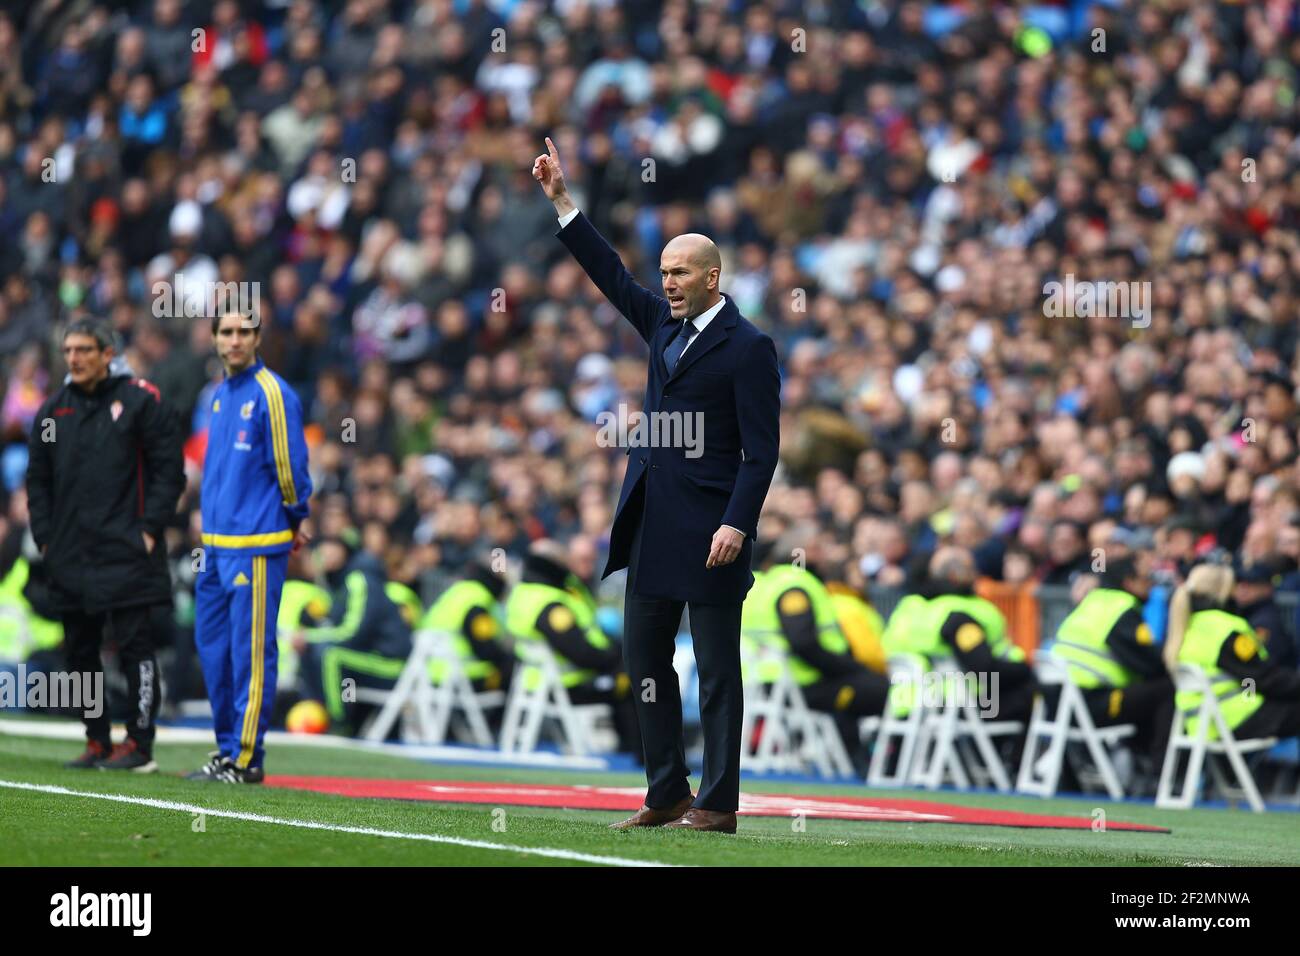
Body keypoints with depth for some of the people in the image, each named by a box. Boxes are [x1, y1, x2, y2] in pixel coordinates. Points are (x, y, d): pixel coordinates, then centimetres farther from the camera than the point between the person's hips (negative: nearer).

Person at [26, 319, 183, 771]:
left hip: (127, 552, -5)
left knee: (135, 646, -7)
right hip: (70, 559, 5)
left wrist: (149, 527, -10)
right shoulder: (52, 411, 13)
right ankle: (97, 742, 15)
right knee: (80, 651, 7)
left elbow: (169, 468, -3)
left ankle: (140, 743, -4)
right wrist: (44, 536, 6)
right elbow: (38, 480, 17)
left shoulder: (140, 400, -1)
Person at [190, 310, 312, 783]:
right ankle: (228, 748, 21)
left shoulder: (271, 393, -11)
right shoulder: (220, 394, 14)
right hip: (215, 541, 9)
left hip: (256, 544, -8)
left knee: (250, 651, -6)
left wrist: (295, 521, 0)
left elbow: (290, 464, -10)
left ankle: (248, 759, -3)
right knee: (212, 645, 12)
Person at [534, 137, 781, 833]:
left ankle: (718, 803, -1)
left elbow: (761, 449, -13)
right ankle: (666, 794, 16)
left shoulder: (748, 348, -9)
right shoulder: (665, 325, 13)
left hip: (709, 529, -8)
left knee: (716, 667, -3)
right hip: (653, 526, 8)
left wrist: (737, 523, -21)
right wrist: (561, 202, 15)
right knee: (645, 657, 9)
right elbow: (611, 275, 19)